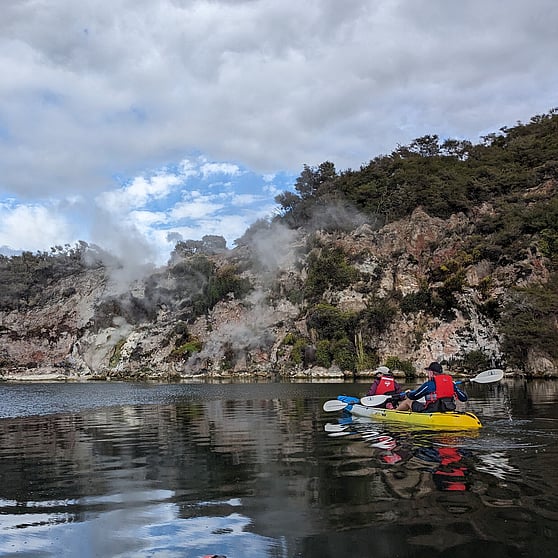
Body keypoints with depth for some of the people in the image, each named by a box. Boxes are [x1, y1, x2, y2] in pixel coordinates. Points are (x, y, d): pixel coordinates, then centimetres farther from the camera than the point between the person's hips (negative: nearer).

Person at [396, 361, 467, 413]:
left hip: (432, 412, -6)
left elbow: (413, 396, -3)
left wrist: (408, 393, 22)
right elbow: (464, 398, 8)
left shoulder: (429, 384, -11)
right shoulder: (451, 383, 4)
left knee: (408, 401, 15)